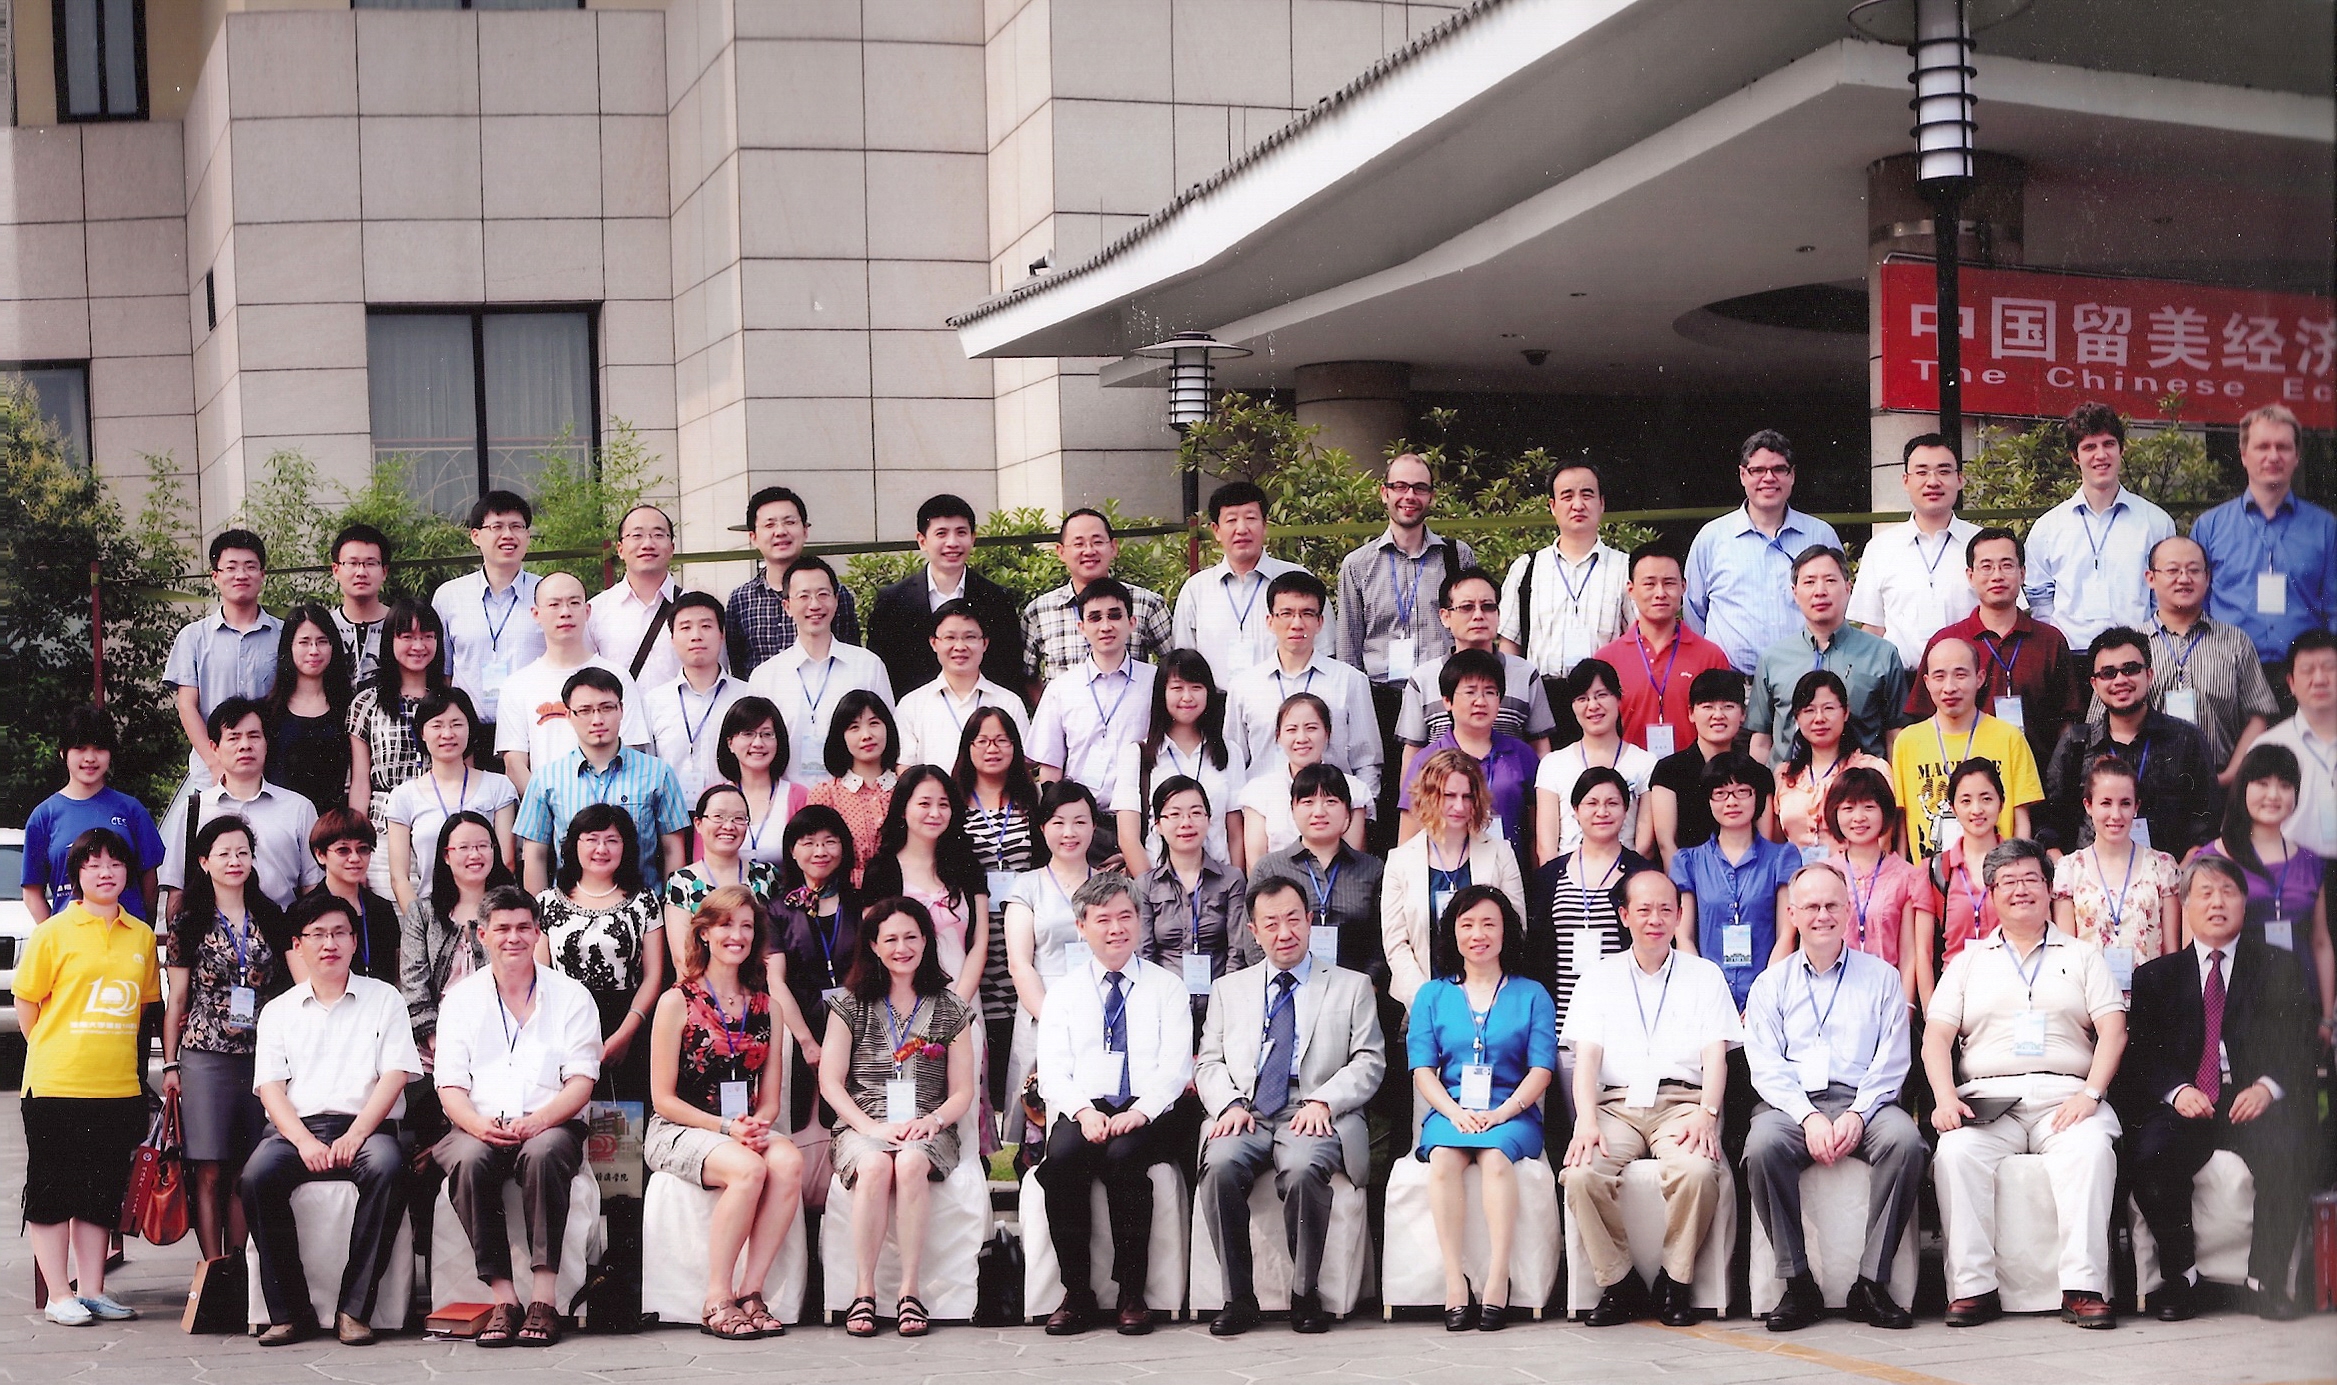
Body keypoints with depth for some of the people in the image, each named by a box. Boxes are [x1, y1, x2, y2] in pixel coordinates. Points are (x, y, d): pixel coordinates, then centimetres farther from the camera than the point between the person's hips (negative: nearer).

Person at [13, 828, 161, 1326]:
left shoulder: (141, 936, 9)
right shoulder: (53, 932, -3)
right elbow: (27, 1003, 1)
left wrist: (117, 1052, 12)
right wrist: (52, 1053, 1)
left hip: (117, 1086, 4)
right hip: (57, 1084, -4)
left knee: (102, 1193, 9)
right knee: (52, 1191, 2)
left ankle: (91, 1290, 18)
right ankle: (58, 1295, 9)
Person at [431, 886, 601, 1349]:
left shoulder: (570, 996, 10)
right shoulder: (461, 998, 15)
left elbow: (581, 1082, 1)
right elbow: (450, 1087, 6)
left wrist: (537, 1121, -19)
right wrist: (478, 1124, -17)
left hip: (550, 1125, -1)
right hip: (480, 1127, 1)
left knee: (543, 1154, -36)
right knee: (468, 1160, -33)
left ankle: (543, 1299, -34)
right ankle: (502, 1298, -30)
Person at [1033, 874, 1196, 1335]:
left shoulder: (1167, 986, 13)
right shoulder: (1065, 991, 17)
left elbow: (1176, 1067, 2)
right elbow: (1053, 1071, 6)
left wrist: (1139, 1112, -16)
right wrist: (1083, 1111, -14)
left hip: (1148, 1114, -1)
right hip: (1082, 1111, 1)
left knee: (1122, 1156, -34)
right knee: (1063, 1156, -32)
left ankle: (1133, 1294, -25)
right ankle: (1076, 1293, -22)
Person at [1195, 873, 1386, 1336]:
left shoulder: (1351, 987, 17)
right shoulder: (1228, 989, 23)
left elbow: (1370, 1062, 7)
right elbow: (1209, 1064, 16)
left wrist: (1323, 1101, -10)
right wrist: (1229, 1104, -6)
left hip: (1313, 1116, -2)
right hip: (1246, 1114, 2)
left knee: (1304, 1168, -36)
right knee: (1220, 1165, -32)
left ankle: (1305, 1294, -20)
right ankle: (1239, 1297, -21)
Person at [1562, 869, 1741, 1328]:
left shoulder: (1705, 975, 16)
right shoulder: (1599, 978, 18)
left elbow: (1715, 1054, 5)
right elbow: (1587, 1056, 5)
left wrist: (1706, 1113, -15)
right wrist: (1587, 1122, -13)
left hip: (1682, 1103, -1)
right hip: (1616, 1104, 1)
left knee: (1697, 1170, -34)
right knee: (1582, 1174, -31)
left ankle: (1675, 1284, -14)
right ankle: (1618, 1284, -12)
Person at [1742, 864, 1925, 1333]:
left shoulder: (1881, 978, 16)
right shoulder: (1771, 984, 16)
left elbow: (1891, 1061, 5)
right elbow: (1765, 1065, 4)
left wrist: (1857, 1115, -12)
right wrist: (1809, 1117, -14)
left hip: (1862, 1100, 0)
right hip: (1792, 1101, 0)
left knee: (1904, 1139, -33)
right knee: (1763, 1145, -33)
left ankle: (1872, 1284, -24)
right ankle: (1798, 1284, -24)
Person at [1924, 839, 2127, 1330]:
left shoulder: (2083, 956, 19)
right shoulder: (1968, 961, 22)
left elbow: (2113, 1031, 7)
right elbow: (1936, 1037, 11)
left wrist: (2089, 1094, -10)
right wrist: (1945, 1099, -8)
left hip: (2065, 1096, -1)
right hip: (1987, 1097, 1)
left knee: (2091, 1149, -33)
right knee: (1957, 1152, -30)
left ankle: (2084, 1288, -33)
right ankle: (1973, 1287, -28)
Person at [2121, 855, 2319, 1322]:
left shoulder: (2279, 969, 16)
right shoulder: (2155, 977, 18)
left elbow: (2300, 1043, 5)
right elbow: (2143, 1053, 7)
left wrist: (2268, 1086, -14)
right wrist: (2177, 1090, -14)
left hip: (2255, 1103, -1)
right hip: (2184, 1104, 1)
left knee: (2287, 1153, -34)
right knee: (2149, 1154, -31)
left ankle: (2267, 1280, -17)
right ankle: (2179, 1276, -11)